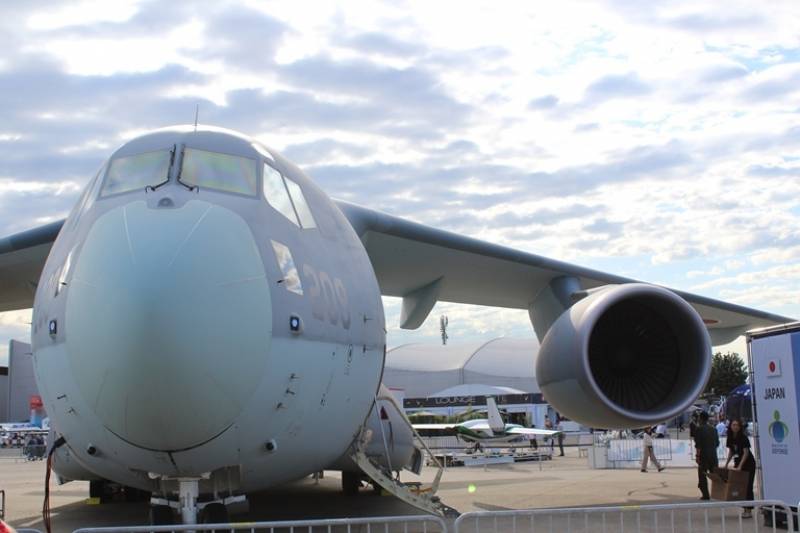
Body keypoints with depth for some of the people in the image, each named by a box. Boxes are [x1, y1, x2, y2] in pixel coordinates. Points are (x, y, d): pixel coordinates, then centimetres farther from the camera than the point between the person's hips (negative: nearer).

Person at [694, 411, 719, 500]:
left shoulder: (698, 429, -7)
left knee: (702, 475, 1)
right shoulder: (713, 429, 11)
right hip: (713, 455, 5)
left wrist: (697, 455, -13)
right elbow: (717, 443, 14)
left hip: (703, 455, -5)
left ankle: (705, 495, -2)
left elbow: (698, 444, -14)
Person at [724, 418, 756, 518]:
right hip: (738, 463, 7)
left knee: (748, 487, -6)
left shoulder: (743, 438, -18)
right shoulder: (730, 438, 2)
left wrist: (740, 466, -27)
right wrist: (726, 464, 6)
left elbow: (746, 452, -21)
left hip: (748, 464, -7)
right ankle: (745, 508, 15)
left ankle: (748, 510, -5)